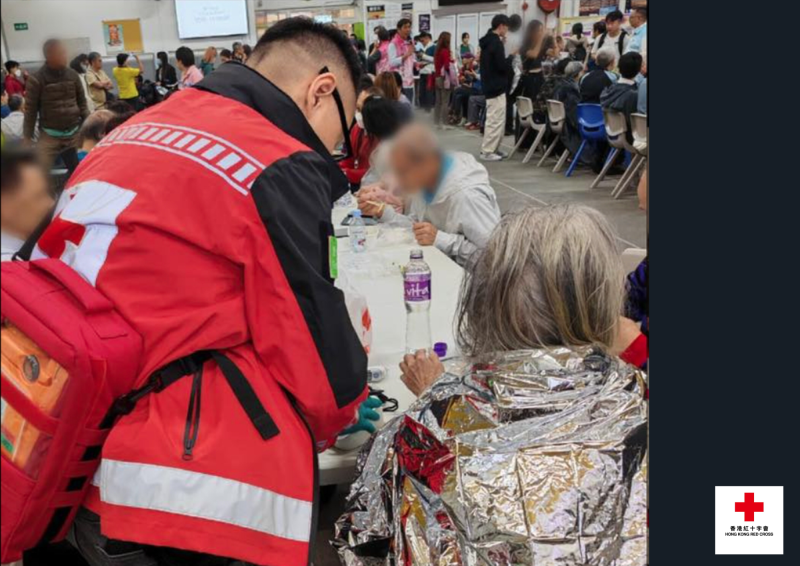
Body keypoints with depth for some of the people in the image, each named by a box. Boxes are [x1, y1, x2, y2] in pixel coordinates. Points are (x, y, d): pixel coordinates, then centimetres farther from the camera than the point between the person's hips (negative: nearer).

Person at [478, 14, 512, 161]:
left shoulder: (487, 41, 14)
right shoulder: (496, 42, -16)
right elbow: (502, 66, -20)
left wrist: (507, 59, 11)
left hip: (490, 86, 10)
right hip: (496, 87, -10)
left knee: (494, 119, 15)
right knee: (495, 120, -6)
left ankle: (492, 148, 18)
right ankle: (487, 151, -4)